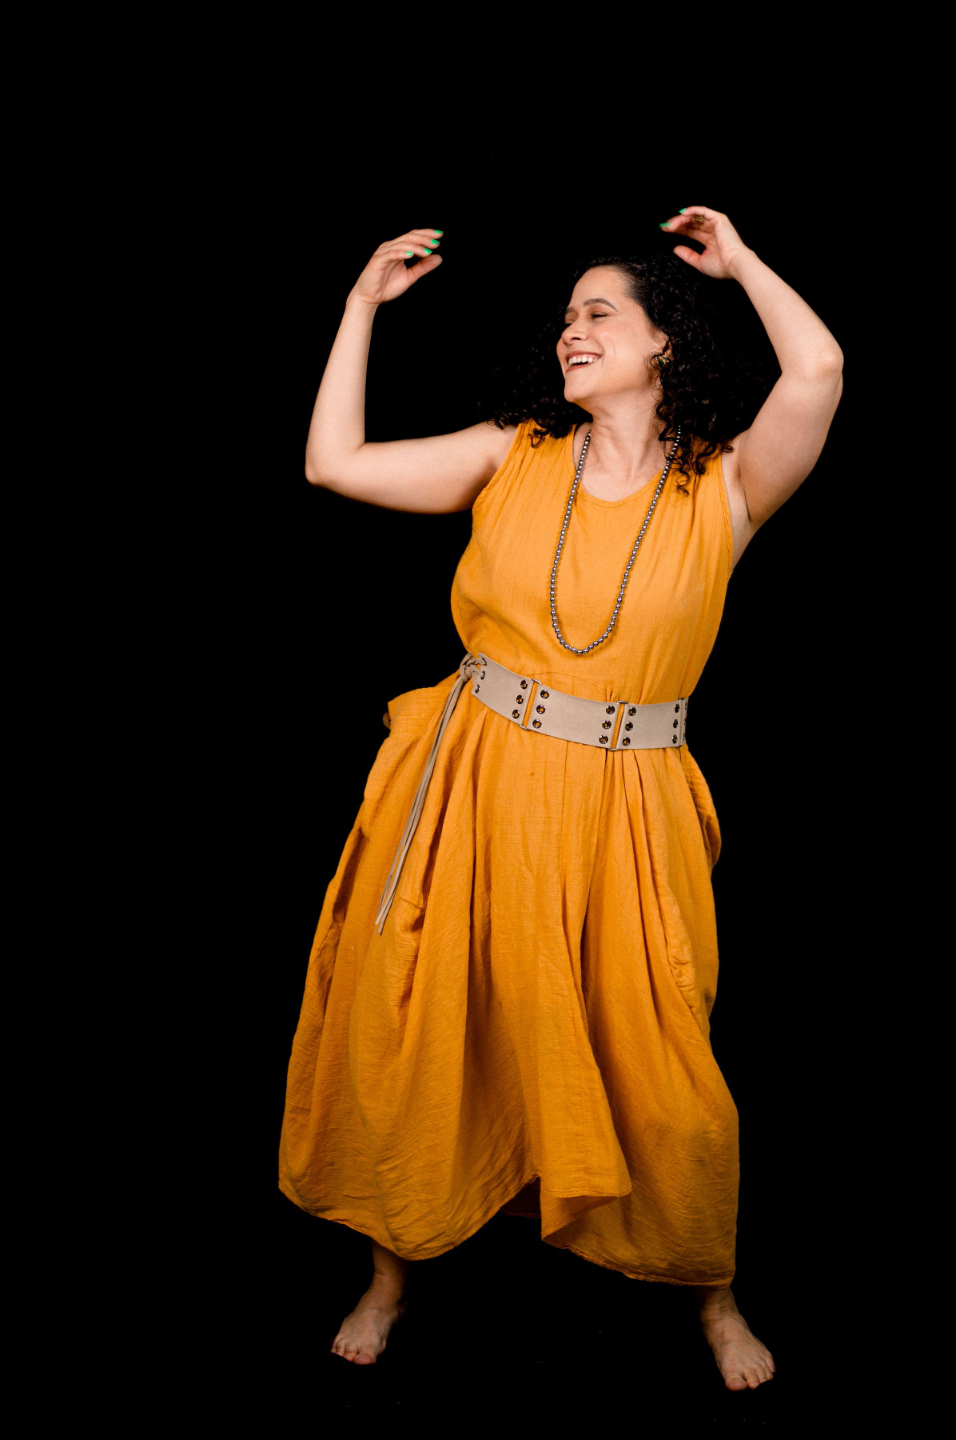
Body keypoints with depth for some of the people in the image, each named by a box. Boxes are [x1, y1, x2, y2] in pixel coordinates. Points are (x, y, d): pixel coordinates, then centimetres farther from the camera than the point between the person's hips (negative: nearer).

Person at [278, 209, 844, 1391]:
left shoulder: (725, 487, -2)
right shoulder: (514, 456, 5)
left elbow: (816, 374, -20)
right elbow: (334, 463, 2)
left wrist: (741, 261, -2)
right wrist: (364, 302, 7)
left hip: (622, 815, -2)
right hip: (470, 786, 2)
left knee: (657, 1074, 6)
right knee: (409, 1042, 11)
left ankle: (711, 1293, 35)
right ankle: (393, 1273, 36)